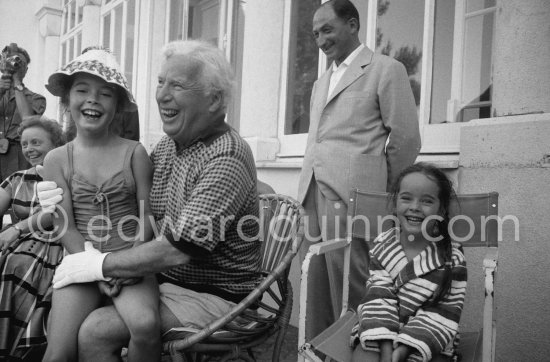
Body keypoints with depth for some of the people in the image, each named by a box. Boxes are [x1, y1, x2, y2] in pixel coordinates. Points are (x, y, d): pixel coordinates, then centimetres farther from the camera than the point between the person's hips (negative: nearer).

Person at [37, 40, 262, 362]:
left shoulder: (227, 158, -21)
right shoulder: (168, 145, 7)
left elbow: (180, 249, -26)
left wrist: (100, 265, -17)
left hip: (212, 296, -8)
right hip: (167, 281, 8)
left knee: (94, 333, -21)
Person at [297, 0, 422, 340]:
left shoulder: (386, 69, 2)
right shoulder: (321, 83, 25)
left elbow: (406, 138, -2)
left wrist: (381, 195, 3)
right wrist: (306, 194, 15)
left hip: (349, 197, -7)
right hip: (312, 195, 7)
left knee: (349, 295, -6)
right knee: (315, 294, 7)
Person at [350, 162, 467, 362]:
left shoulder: (452, 259, -6)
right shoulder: (381, 248, 0)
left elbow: (441, 314, -10)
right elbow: (378, 299, -8)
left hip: (427, 343, -1)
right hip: (382, 334, 1)